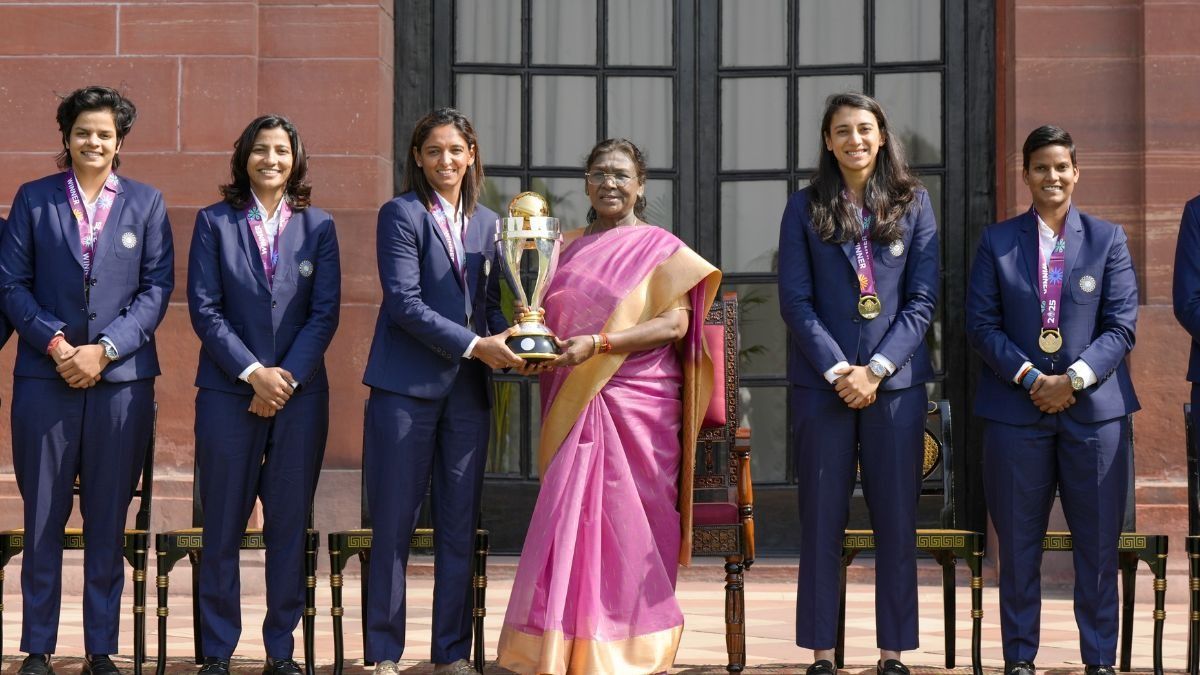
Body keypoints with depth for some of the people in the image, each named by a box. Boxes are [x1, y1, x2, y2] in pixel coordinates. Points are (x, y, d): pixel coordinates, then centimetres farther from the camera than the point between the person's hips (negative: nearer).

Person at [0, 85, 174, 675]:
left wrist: (105, 349, -9)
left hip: (122, 378, 0)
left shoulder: (146, 203, 8)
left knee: (108, 521, 5)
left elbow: (158, 287, 2)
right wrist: (55, 343, -11)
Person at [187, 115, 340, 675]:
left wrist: (288, 376, -10)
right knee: (222, 524, 1)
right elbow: (203, 308, -2)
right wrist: (254, 373, -11)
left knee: (289, 524, 4)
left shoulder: (318, 226, 8)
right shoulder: (214, 222, 5)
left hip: (300, 392, 1)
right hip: (228, 391, -1)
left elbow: (325, 312, 2)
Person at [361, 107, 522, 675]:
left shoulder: (487, 224, 15)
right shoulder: (401, 214, -2)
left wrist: (511, 344, -6)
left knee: (459, 526, 7)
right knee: (394, 523, 0)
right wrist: (474, 345, -15)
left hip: (468, 391, 5)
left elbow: (492, 303, 15)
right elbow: (404, 303, -11)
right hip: (405, 387, -5)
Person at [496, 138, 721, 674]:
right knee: (572, 522, 0)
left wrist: (598, 344, -18)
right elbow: (551, 318, 22)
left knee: (627, 526, -4)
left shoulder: (660, 249, 1)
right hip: (574, 405, 4)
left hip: (637, 404, -4)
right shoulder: (570, 249, 17)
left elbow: (674, 325, -9)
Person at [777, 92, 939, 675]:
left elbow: (922, 299, 2)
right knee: (821, 521, 2)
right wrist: (837, 371, -11)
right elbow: (795, 300, -1)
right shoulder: (805, 208, 5)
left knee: (896, 519, 4)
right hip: (822, 381, -1)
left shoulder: (913, 204, 7)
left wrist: (876, 369, -9)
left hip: (895, 381, 1)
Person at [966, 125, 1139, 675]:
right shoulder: (997, 241, 7)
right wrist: (1030, 378, -12)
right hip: (1017, 410, 0)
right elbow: (981, 324, 1)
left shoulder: (1108, 238, 7)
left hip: (1094, 408, 0)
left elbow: (1122, 325, 1)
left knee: (1099, 542, 2)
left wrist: (1074, 378, -13)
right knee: (1018, 542, 4)